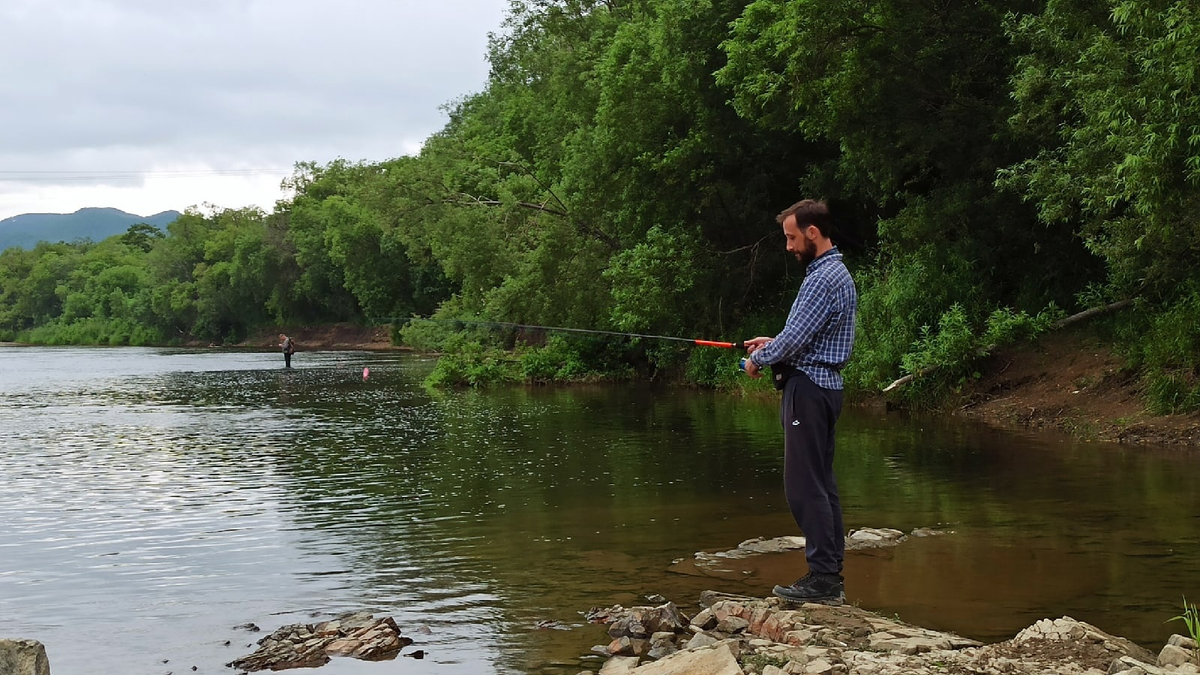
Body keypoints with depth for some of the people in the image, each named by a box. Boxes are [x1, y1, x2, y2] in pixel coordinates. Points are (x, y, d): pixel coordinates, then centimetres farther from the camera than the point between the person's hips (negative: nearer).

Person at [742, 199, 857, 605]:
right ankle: (832, 575, 14)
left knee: (805, 484, -9)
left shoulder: (823, 279, -17)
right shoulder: (838, 273, 18)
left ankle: (822, 578, -8)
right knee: (822, 482, 11)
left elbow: (795, 338, -20)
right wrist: (773, 343, 16)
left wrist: (759, 360, -3)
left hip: (809, 387, -11)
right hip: (825, 385, 11)